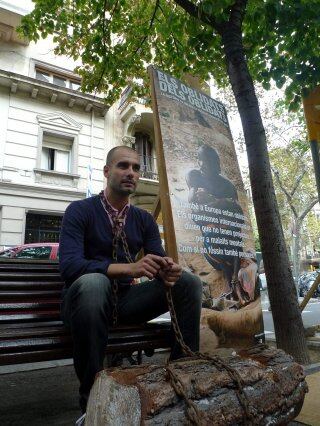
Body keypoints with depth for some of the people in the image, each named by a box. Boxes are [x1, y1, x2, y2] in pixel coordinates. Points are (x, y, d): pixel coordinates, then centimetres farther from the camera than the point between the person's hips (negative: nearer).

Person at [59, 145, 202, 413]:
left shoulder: (145, 219, 7)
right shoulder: (80, 210, -9)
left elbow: (159, 260, 0)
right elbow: (69, 266, -22)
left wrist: (169, 270, -26)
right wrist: (129, 268, -35)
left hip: (126, 298, 5)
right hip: (85, 297, -4)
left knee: (189, 283, -11)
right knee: (93, 282, -39)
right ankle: (91, 397, -23)